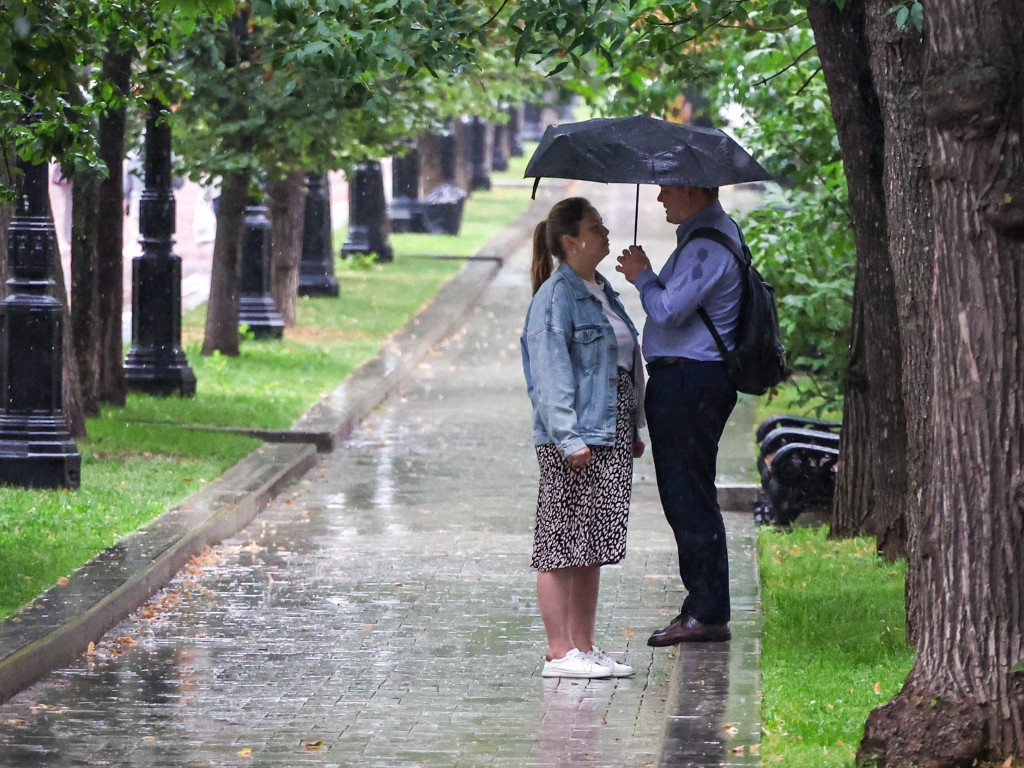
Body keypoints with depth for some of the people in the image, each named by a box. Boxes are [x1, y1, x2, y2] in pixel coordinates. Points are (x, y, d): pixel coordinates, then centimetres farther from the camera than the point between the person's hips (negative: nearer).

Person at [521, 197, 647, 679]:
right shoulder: (555, 296, -11)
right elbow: (550, 374, -17)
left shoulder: (603, 292, 16)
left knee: (593, 548, 11)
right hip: (573, 441, -9)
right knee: (561, 548, -4)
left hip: (611, 439, 9)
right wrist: (569, 437, -22)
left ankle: (585, 647, 16)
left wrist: (634, 429, 19)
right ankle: (559, 652, -2)